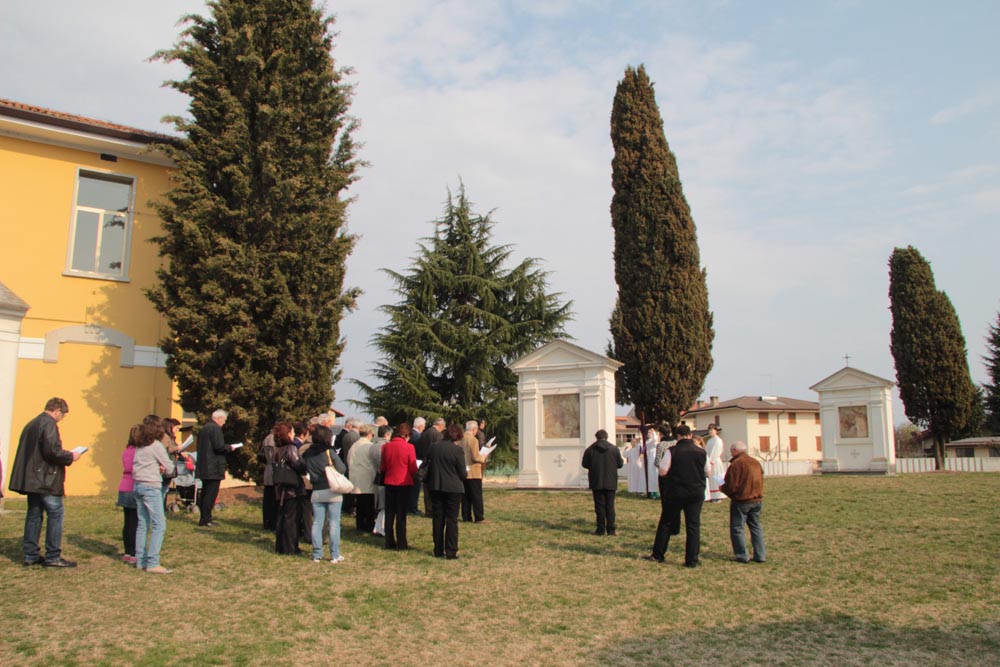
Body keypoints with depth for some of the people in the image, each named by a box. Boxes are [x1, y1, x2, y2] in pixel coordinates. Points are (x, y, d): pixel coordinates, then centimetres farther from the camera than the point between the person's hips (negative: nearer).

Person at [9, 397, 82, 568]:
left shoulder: (31, 424, 16)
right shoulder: (49, 424, -13)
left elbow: (31, 451, 19)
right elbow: (52, 450, -24)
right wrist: (70, 457, -9)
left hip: (31, 479, 9)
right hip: (46, 479, -9)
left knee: (34, 514, 13)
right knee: (56, 513, -4)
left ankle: (31, 555, 17)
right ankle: (53, 557, -2)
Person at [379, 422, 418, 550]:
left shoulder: (386, 446, -3)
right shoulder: (408, 447, -14)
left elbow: (382, 467, 5)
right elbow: (413, 469, -9)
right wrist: (414, 475, 12)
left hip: (389, 483, 3)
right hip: (404, 483, -3)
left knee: (389, 514, 13)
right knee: (401, 515, 5)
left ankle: (389, 542, 18)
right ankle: (401, 544, 7)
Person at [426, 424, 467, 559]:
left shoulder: (432, 446, 2)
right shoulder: (457, 450, -13)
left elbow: (426, 465, 7)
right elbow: (462, 473, -8)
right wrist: (461, 478, 14)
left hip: (435, 487, 4)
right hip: (453, 488, -4)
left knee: (437, 518, 11)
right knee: (452, 520, 3)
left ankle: (438, 551, 16)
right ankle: (451, 552, 4)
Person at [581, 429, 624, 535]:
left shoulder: (590, 449, -4)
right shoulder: (614, 449, -2)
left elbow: (585, 464, 0)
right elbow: (620, 464, 1)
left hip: (596, 482, -1)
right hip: (611, 482, 1)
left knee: (599, 506, 4)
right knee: (610, 505, 6)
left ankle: (601, 529, 4)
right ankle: (610, 529, 3)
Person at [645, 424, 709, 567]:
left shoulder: (672, 451, -10)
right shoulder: (701, 452, -1)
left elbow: (662, 472, -10)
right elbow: (708, 473, 8)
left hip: (675, 494, -2)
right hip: (696, 494, 2)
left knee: (666, 523, 11)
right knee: (693, 526, 6)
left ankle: (657, 555, 19)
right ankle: (692, 561, 5)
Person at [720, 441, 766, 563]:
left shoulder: (736, 463, -15)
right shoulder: (756, 462, 9)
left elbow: (731, 486, -17)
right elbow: (760, 482, 16)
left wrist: (722, 487, 2)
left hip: (741, 500, -7)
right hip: (757, 500, 7)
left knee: (737, 528, 3)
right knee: (756, 527, 14)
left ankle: (742, 555, 2)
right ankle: (760, 555, 13)